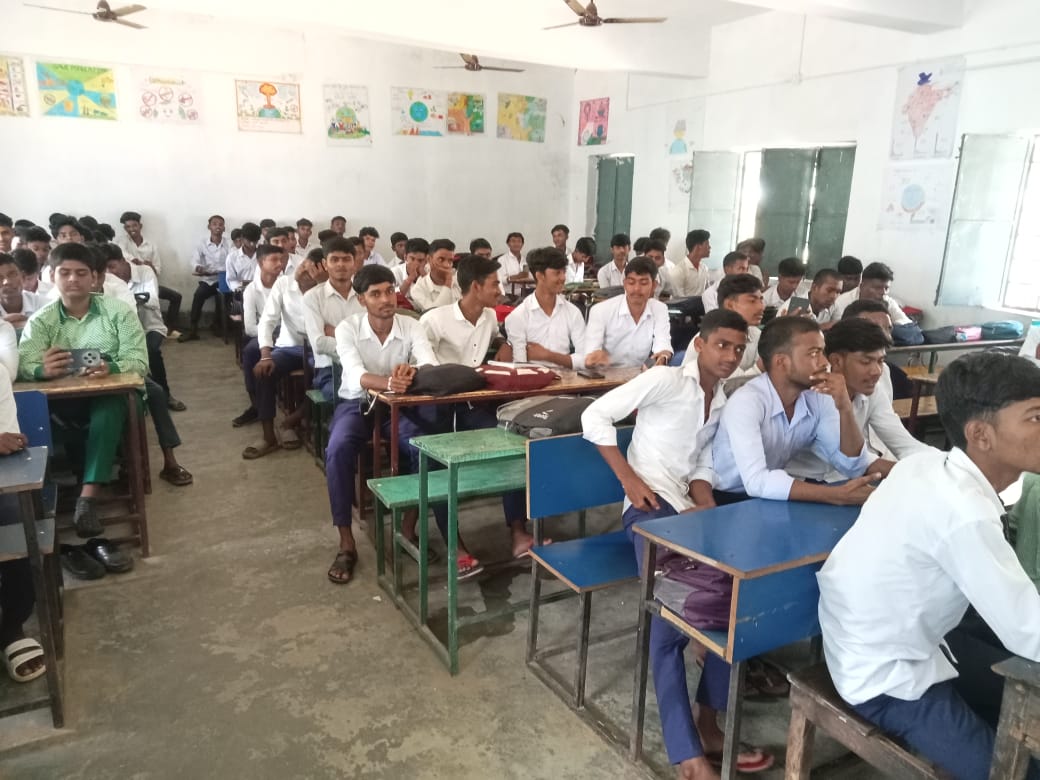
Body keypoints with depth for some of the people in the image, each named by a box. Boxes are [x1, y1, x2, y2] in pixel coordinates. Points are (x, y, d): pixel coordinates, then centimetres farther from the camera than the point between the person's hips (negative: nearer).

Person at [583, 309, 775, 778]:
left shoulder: (725, 402, 20)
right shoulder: (665, 380, -3)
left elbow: (702, 466, 17)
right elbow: (595, 416, -8)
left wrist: (707, 510, -4)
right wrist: (629, 480, -12)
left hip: (690, 509, 8)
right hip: (652, 505, -8)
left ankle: (707, 721, 2)